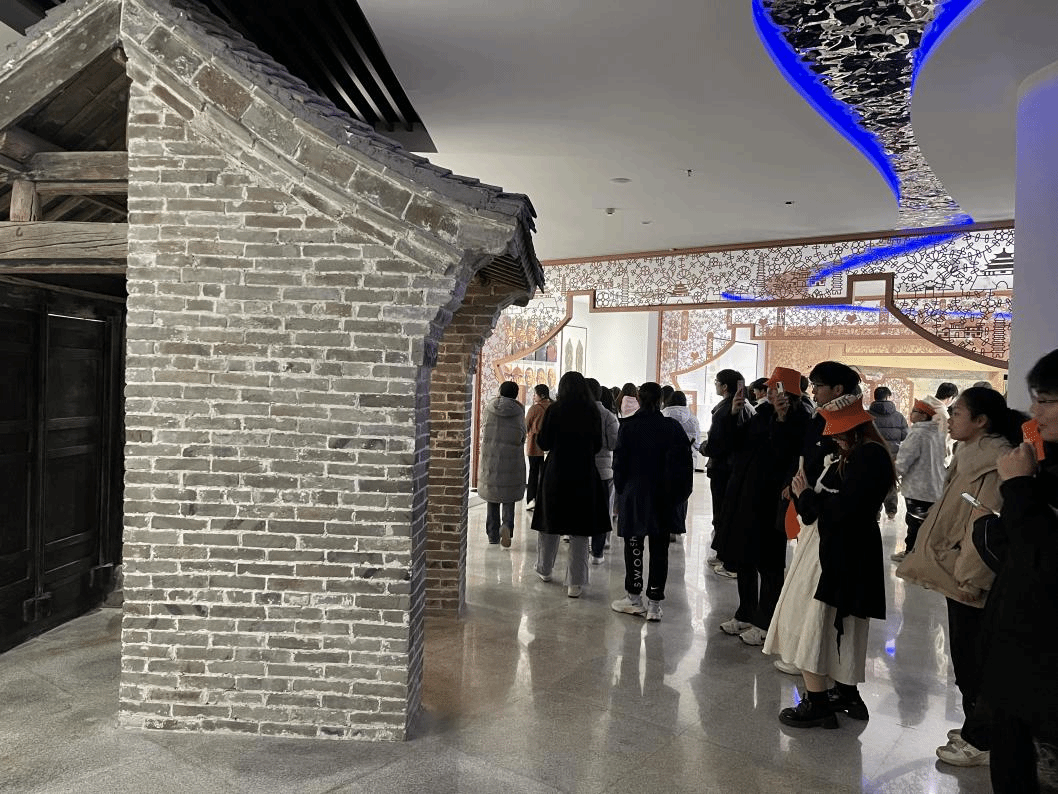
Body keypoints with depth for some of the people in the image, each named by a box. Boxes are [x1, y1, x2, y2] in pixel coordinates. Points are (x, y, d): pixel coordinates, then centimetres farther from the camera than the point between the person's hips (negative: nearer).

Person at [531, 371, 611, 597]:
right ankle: (575, 583, 5)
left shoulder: (554, 410, -7)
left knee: (550, 523, 16)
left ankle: (545, 570, 32)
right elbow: (598, 446, 6)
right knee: (580, 530, 5)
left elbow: (543, 443, -3)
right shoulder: (593, 412, -1)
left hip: (556, 474, -1)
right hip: (585, 476, 1)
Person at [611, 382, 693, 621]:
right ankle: (654, 604, 8)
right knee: (659, 550, 6)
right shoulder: (672, 427, -4)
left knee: (634, 547, 10)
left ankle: (634, 598, 17)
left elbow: (619, 462, -4)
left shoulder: (628, 426, -6)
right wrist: (678, 494, 4)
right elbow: (684, 464, -4)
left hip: (634, 494, -1)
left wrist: (620, 490, 7)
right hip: (664, 499, 1)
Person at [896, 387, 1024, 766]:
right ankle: (975, 729, 32)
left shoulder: (994, 462, -19)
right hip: (959, 574, 9)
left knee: (972, 659, 2)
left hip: (973, 581, -9)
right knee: (964, 655, 18)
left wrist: (971, 577, -20)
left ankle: (980, 741, 16)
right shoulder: (972, 456, 10)